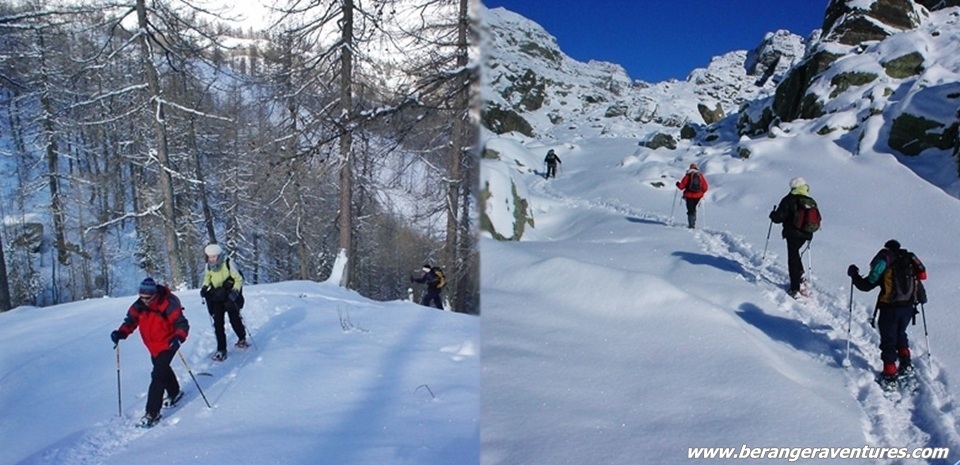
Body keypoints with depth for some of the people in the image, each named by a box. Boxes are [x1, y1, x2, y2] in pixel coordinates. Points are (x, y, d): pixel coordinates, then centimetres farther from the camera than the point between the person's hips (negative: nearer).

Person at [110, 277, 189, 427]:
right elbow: (130, 321, -1)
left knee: (158, 376, -14)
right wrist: (121, 333, -21)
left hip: (167, 345, -7)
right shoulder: (139, 306, -10)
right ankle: (174, 393, 51)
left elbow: (182, 324, -27)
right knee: (162, 369, 25)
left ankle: (153, 412, -9)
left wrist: (178, 337, -46)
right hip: (153, 347, 7)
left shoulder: (168, 305, -27)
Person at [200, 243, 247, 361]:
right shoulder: (209, 265, -5)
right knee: (218, 322, -2)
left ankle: (242, 339, 33)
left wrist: (235, 291, -24)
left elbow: (238, 279, -10)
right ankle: (221, 349, 3)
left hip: (229, 295, -3)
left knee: (234, 318, 5)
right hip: (216, 297, 3)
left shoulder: (228, 264, -18)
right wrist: (205, 287, -1)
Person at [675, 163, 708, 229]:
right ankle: (693, 223, 20)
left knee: (690, 210, 3)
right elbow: (705, 187, 2)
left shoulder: (688, 175, -8)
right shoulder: (701, 175, 1)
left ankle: (691, 225, -5)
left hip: (689, 196, -3)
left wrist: (677, 184, 14)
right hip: (698, 196, 3)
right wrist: (701, 193, 21)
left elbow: (681, 186, -7)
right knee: (694, 209, 21)